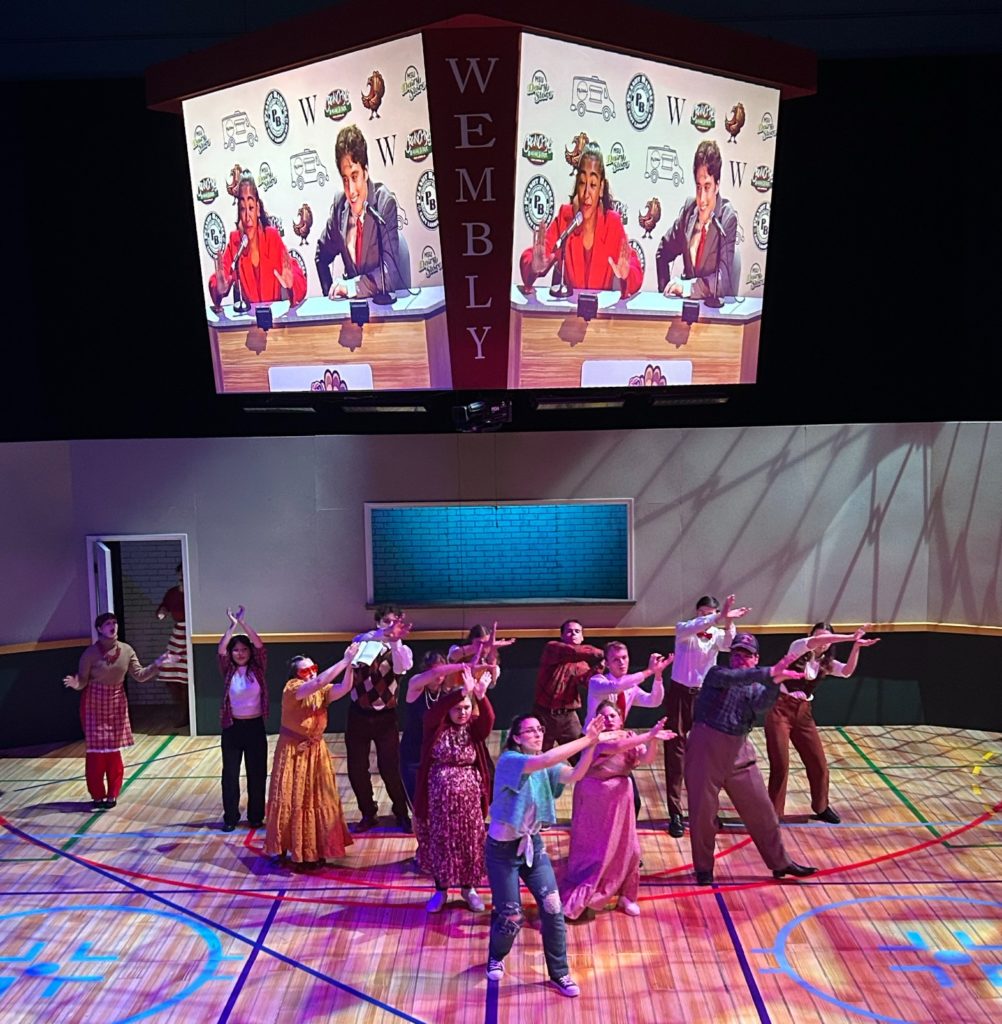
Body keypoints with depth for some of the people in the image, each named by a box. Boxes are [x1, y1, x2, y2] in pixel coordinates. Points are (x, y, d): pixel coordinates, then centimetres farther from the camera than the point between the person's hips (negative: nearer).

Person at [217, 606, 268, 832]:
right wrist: (232, 625, -23)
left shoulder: (258, 669, -1)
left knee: (257, 773, 6)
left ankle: (256, 816, 19)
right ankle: (230, 817, 19)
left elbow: (261, 647, -15)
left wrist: (243, 623, -21)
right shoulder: (228, 671, 0)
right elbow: (220, 651, -16)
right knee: (230, 774, 6)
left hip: (255, 726, 0)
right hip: (232, 727, 0)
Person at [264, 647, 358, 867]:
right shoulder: (292, 688, -19)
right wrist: (344, 661, -38)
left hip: (316, 750, 6)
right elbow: (318, 683, -35)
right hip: (293, 752, -6)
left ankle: (315, 849, 21)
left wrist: (350, 664, -31)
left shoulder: (322, 692, -1)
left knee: (318, 799, 9)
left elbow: (344, 688, -18)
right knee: (291, 799, 3)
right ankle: (287, 848, 18)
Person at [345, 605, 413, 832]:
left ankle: (402, 814, 20)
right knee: (356, 769, 7)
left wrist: (394, 641, -47)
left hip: (385, 717, -1)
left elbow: (401, 667, -28)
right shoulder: (364, 641, -3)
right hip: (358, 715, 2)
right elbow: (361, 640, -29)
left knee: (390, 769, -3)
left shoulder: (402, 650, -5)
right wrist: (384, 635, -50)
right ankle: (368, 815, 27)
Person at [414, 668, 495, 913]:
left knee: (469, 842, 10)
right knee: (440, 841, 9)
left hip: (469, 797, 1)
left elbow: (489, 719, -24)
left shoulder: (474, 729, -3)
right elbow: (437, 708, -28)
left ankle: (469, 888, 30)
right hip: (440, 797, -1)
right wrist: (462, 690, -42)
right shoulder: (436, 726, -7)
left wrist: (481, 696, -44)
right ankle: (441, 890, 27)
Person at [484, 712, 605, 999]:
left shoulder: (544, 765, -1)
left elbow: (574, 775, -19)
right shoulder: (509, 761, -22)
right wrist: (586, 739, -37)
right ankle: (495, 958, 37)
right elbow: (547, 760, -39)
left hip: (533, 844, 6)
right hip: (503, 849, -6)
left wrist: (591, 744, -33)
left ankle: (559, 973, 19)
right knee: (511, 917, 5)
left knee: (553, 908, -1)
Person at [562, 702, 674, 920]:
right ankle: (570, 902, 7)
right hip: (595, 800, -5)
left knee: (627, 849, 9)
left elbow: (647, 759, -10)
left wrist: (653, 740, -29)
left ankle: (625, 896, 29)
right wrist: (649, 735, -37)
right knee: (593, 851, -3)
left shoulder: (630, 737, 4)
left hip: (620, 799, 6)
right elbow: (617, 747, -34)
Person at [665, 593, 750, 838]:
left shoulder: (717, 635, 0)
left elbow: (730, 645, -24)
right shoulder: (683, 630, -7)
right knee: (675, 753, -1)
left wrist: (728, 623, -43)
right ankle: (675, 814, 3)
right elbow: (692, 628, -32)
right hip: (679, 693, -2)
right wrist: (720, 618, -46)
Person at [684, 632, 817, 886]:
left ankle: (780, 862, 25)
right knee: (703, 812, 3)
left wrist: (774, 682, -34)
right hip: (706, 747, -4)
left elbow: (762, 704, -14)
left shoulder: (756, 686, 10)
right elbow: (733, 677, -26)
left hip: (739, 752, 4)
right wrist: (770, 673, -37)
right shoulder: (716, 674, -2)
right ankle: (703, 868, 20)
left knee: (761, 809, 9)